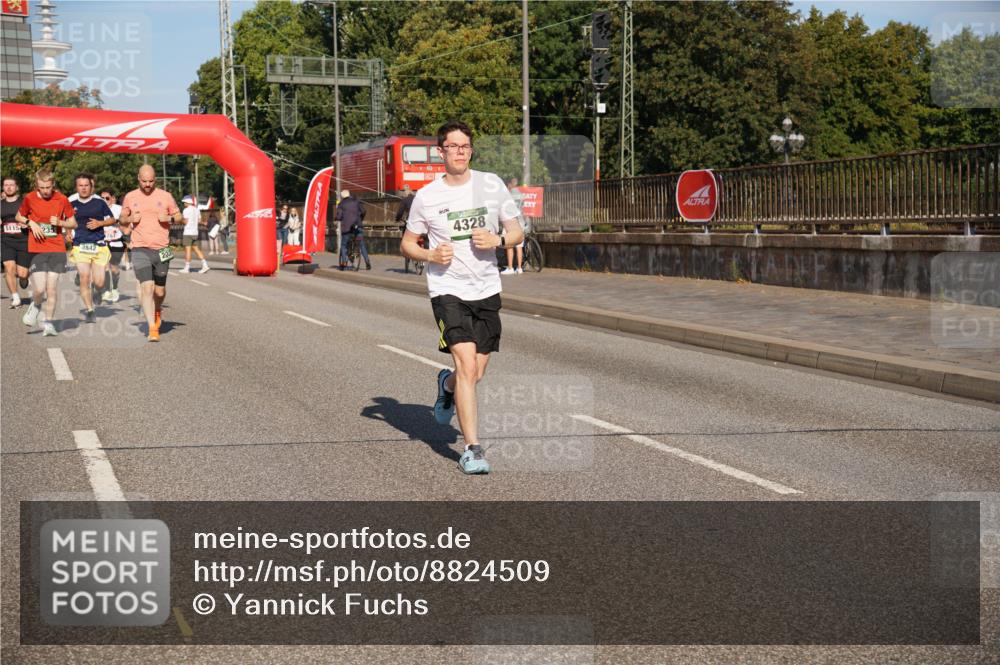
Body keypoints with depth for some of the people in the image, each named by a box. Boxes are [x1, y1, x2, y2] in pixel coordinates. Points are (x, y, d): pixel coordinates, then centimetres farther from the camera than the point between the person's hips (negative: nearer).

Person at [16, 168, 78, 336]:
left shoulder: (62, 199, -1)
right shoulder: (30, 199, -1)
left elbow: (73, 223, 8)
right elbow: (19, 217, 15)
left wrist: (60, 222, -12)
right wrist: (31, 223, -4)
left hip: (57, 249, 1)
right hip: (37, 250, -1)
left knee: (52, 288, -2)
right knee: (39, 288, -10)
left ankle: (48, 322, 12)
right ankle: (35, 306, 24)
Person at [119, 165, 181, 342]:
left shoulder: (165, 196, 3)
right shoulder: (130, 197, 6)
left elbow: (178, 216, 12)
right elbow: (122, 220, 17)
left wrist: (169, 218, -9)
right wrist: (130, 218, -5)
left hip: (161, 249, 1)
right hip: (140, 249, -1)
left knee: (159, 290, 9)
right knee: (147, 287, -14)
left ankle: (158, 311, 44)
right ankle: (152, 329, -14)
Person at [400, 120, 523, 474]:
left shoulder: (492, 184, 2)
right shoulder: (426, 196, -3)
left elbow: (516, 232, 9)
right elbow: (407, 244, 8)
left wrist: (496, 240, -13)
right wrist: (431, 255, -13)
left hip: (486, 290, 3)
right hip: (447, 289, -3)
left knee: (475, 374, 9)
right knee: (467, 366, -18)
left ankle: (447, 385, 46)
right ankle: (472, 449, -11)